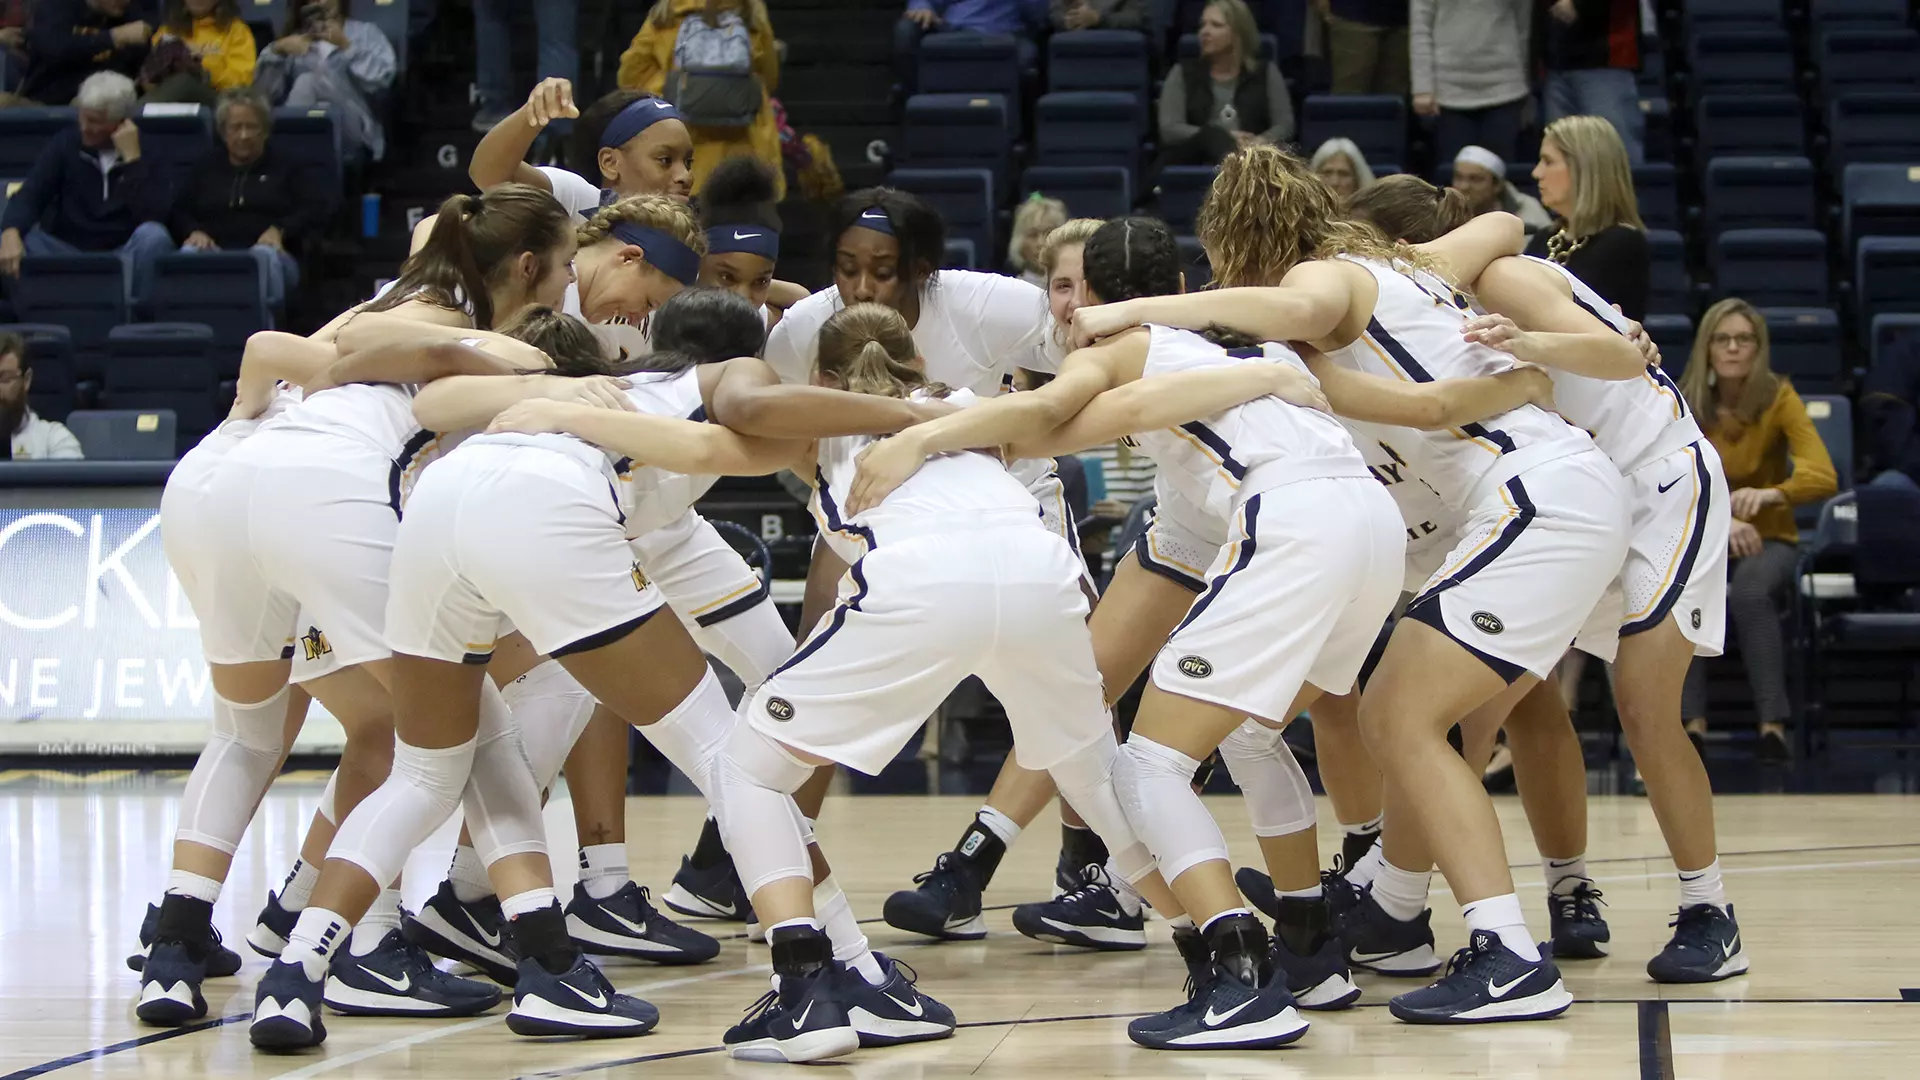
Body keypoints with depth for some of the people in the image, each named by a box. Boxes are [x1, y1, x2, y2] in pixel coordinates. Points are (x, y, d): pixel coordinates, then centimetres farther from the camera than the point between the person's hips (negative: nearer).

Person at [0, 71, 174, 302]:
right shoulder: (66, 144, 4)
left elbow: (153, 217, -19)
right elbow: (30, 195, -11)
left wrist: (132, 158, -21)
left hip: (126, 256, -2)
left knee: (153, 235, -34)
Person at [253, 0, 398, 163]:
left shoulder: (366, 33, 19)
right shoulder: (297, 40, 24)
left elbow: (382, 79, -3)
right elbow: (264, 92, 10)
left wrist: (346, 47, -11)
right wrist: (277, 51, -4)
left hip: (354, 130, -2)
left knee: (310, 81, -27)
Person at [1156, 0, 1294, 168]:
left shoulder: (1265, 72, 14)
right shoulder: (1184, 73, 11)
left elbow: (1285, 124, 5)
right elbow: (1169, 130, -1)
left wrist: (1257, 142, -18)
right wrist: (1225, 138, -14)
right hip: (1192, 159, -1)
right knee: (1212, 135, -38)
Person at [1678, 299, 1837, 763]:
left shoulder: (1779, 399, -7)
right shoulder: (1685, 406, -3)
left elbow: (1823, 478, -18)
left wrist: (1769, 494, -38)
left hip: (1769, 539, -1)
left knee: (1751, 590, -36)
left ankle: (1773, 723, -39)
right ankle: (1692, 720, -38)